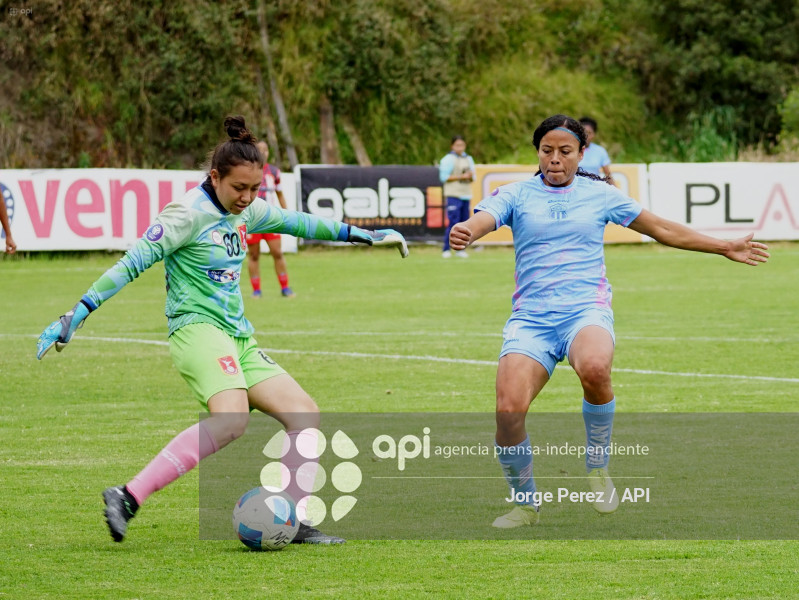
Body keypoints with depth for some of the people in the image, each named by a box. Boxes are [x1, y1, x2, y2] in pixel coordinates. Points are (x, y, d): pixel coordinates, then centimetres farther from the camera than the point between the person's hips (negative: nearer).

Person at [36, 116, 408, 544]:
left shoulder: (246, 212, 13)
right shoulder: (190, 213, -12)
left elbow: (297, 222, 28)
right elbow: (134, 261, -14)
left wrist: (362, 235, 34)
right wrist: (79, 313, -18)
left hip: (237, 338, 9)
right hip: (197, 329, -9)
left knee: (304, 412, 3)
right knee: (231, 418, -33)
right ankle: (127, 499, -38)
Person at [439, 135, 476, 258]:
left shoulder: (468, 159, 17)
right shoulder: (448, 159, -4)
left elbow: (472, 178, 22)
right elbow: (444, 177, -10)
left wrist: (471, 176, -2)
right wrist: (461, 177, -13)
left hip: (466, 195, 6)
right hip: (453, 195, -6)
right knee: (453, 223, -14)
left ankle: (460, 249, 12)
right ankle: (446, 250, -10)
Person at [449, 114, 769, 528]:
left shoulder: (600, 195, 12)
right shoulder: (515, 195, 7)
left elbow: (662, 229, 21)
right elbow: (483, 219, -13)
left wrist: (725, 248, 23)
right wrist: (464, 232, -38)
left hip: (586, 311, -1)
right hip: (530, 318, 1)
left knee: (594, 369, -37)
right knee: (509, 409, -21)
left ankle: (598, 467, -12)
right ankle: (524, 504, 4)